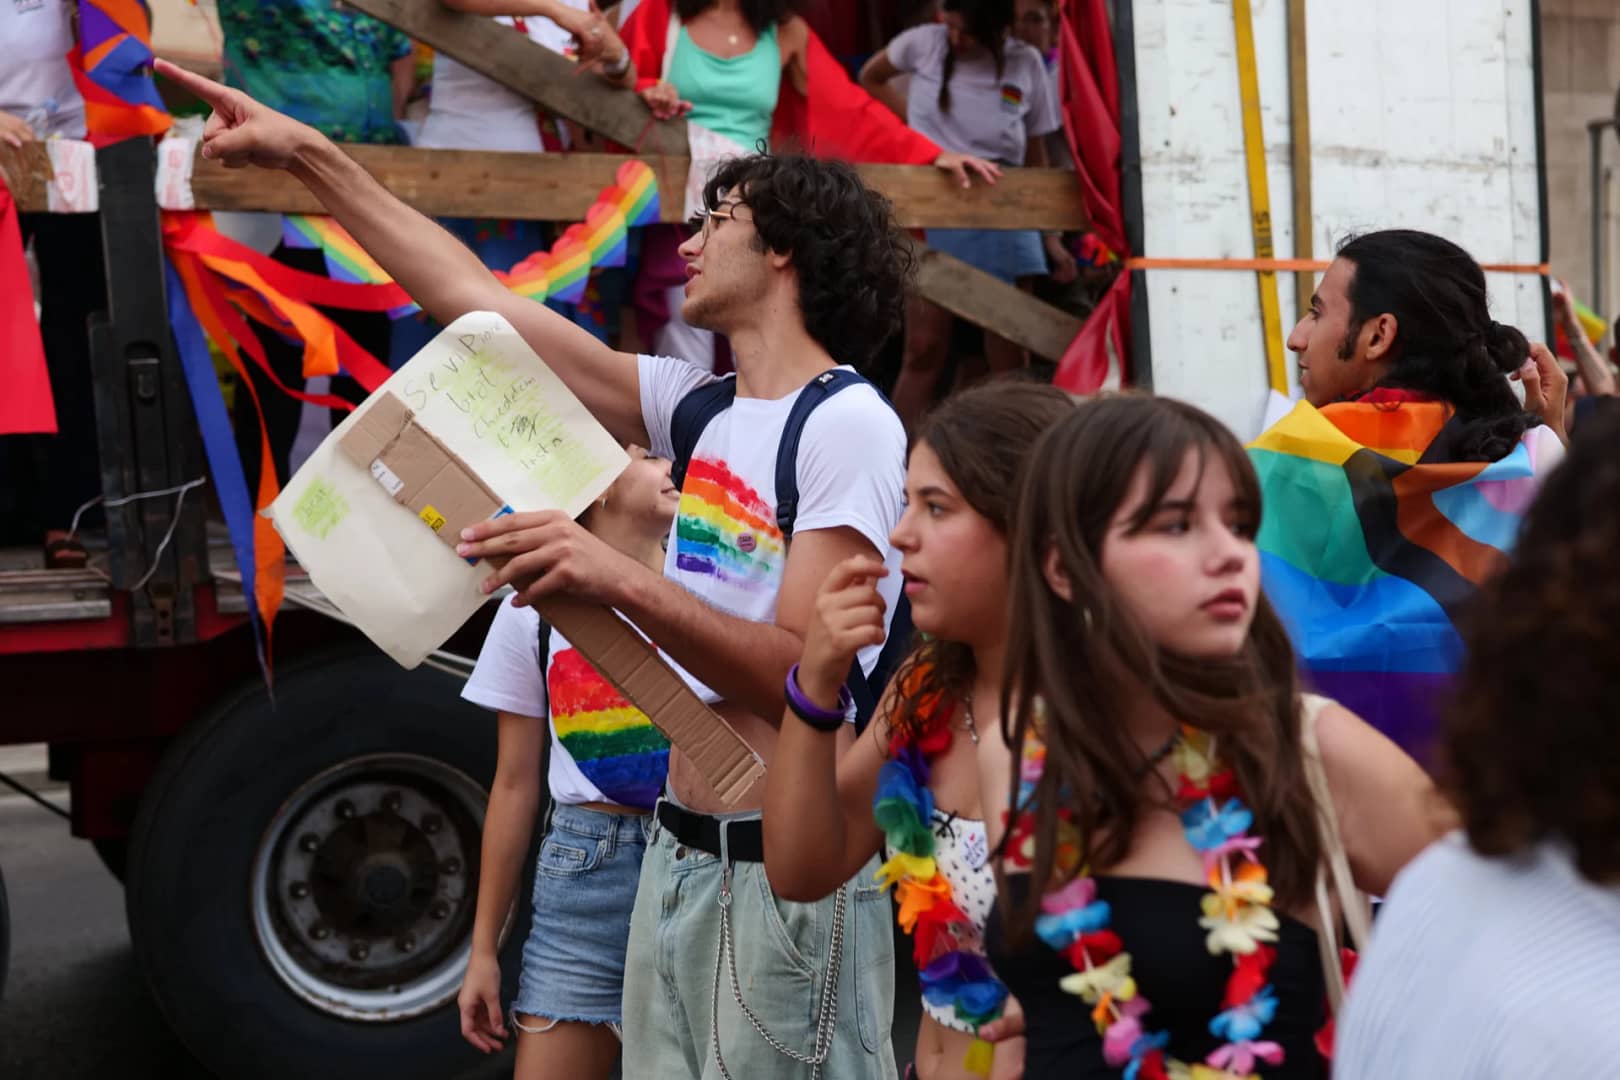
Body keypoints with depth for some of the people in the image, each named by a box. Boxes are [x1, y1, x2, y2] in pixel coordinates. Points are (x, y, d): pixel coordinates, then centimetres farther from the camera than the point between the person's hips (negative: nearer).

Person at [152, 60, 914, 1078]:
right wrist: (309, 155, 11)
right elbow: (477, 298, 11)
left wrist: (625, 582, -34)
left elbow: (801, 676, -21)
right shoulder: (700, 408, 9)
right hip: (677, 856, 7)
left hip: (786, 877, -7)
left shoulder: (849, 426, -13)